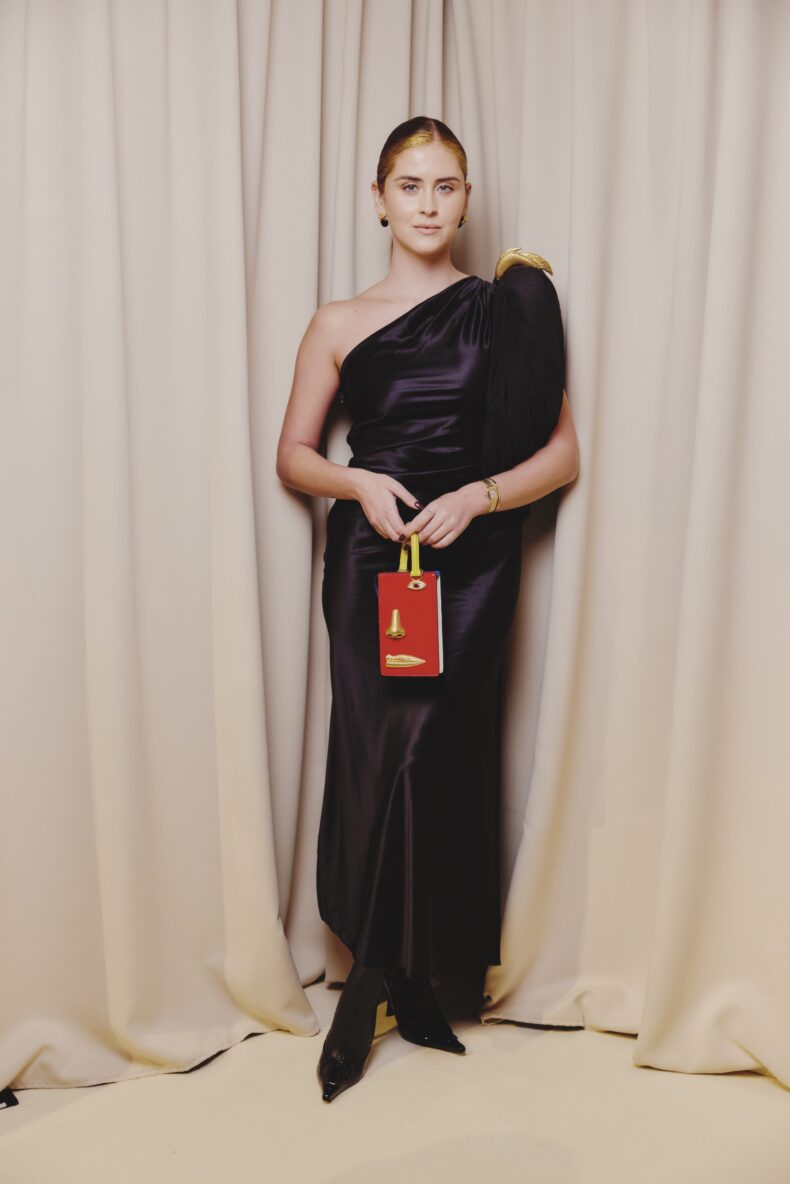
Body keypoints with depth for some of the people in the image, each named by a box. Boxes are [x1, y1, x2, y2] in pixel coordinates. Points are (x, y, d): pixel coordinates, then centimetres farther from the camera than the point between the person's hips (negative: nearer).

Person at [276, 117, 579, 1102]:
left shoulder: (507, 310, 7)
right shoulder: (340, 324, 8)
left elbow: (562, 454, 4)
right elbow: (292, 455, 12)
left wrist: (476, 496, -12)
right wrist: (360, 484, -8)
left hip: (471, 564, 0)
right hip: (371, 561, 0)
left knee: (434, 754, -6)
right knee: (381, 756, -5)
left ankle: (372, 983, 13)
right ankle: (407, 984, 12)